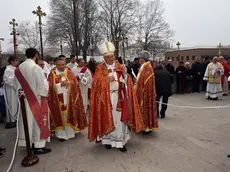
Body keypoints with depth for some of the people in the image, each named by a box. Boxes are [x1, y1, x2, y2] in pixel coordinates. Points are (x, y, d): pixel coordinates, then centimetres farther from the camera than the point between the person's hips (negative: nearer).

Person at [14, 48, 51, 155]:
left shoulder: (19, 68, 0)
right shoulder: (36, 68, -20)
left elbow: (16, 85, 10)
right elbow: (43, 85, -16)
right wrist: (44, 93, 1)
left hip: (25, 99, 6)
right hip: (37, 99, -6)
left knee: (28, 121, 16)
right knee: (38, 121, 4)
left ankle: (29, 142, 29)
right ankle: (39, 146, 12)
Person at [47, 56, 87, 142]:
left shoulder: (69, 72, 4)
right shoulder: (52, 73, 1)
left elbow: (75, 82, -6)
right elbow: (50, 85, -9)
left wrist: (67, 82, -21)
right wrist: (60, 84, -20)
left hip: (69, 99, 1)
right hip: (58, 100, -1)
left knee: (70, 115, 8)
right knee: (60, 116, 3)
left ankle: (70, 131, 24)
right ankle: (61, 134, 12)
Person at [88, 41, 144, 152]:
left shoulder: (120, 67, 6)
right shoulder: (100, 68, 1)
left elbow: (126, 83, 3)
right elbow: (97, 83, -9)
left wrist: (125, 74, -16)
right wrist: (107, 80, -22)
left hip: (118, 98, 2)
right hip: (105, 98, -1)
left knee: (119, 119, 5)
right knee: (107, 119, 7)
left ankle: (120, 142, 15)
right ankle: (107, 140, 23)